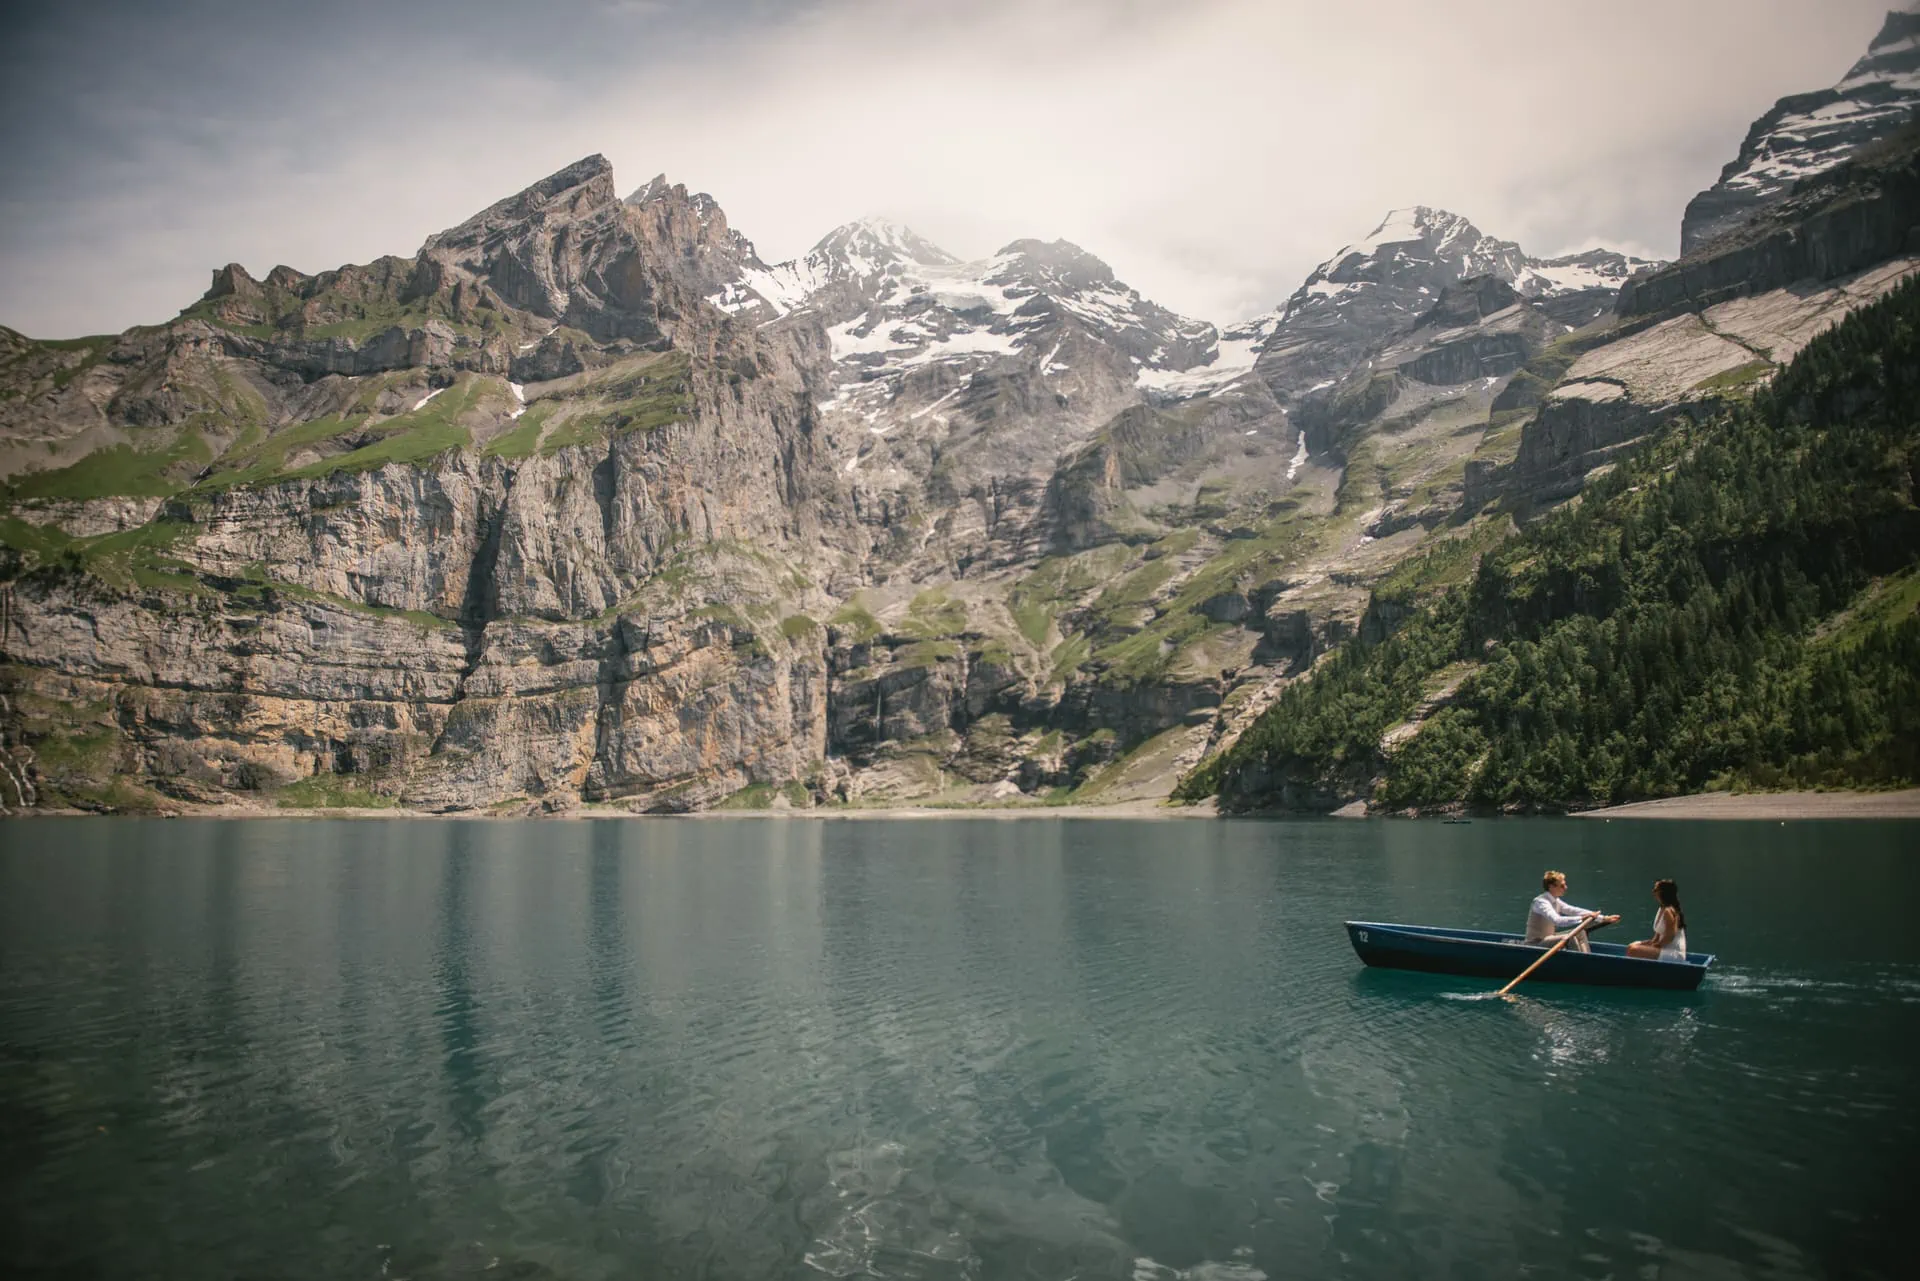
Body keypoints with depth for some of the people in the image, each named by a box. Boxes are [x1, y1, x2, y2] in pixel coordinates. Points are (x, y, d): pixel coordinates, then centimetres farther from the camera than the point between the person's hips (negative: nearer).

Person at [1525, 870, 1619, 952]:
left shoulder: (1555, 901, 8)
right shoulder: (1541, 902, -21)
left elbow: (1575, 911, 5)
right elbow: (1557, 920, -36)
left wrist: (1603, 918, -3)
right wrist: (1581, 918, -43)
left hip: (1547, 938, 10)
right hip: (1535, 944, -10)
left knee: (1580, 933, 5)